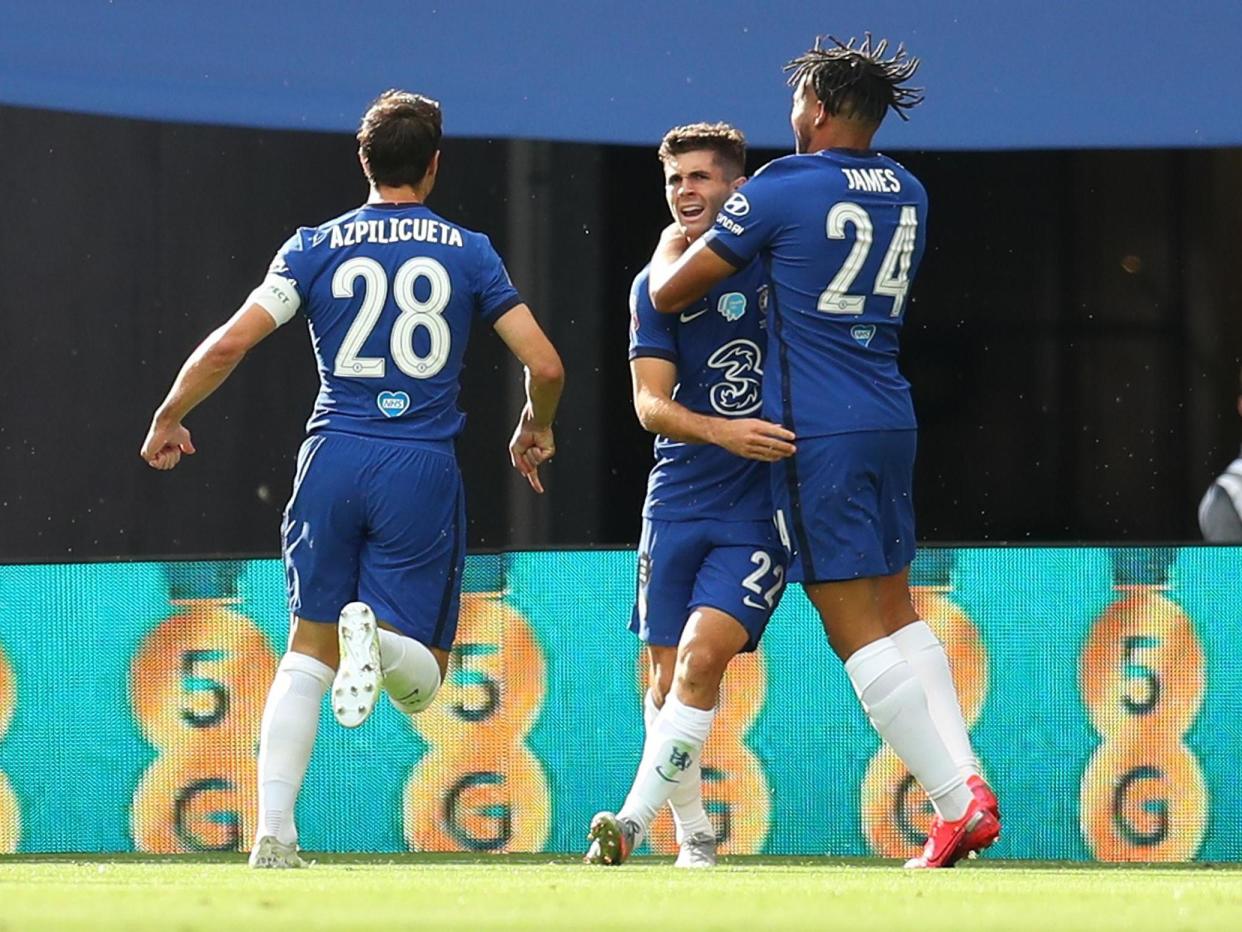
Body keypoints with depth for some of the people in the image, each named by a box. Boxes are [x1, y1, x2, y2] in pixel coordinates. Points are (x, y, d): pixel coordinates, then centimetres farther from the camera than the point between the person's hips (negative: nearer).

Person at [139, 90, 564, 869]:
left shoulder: (316, 247, 5)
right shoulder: (467, 251, 5)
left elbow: (229, 344, -3)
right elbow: (545, 365, 2)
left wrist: (168, 419, 13)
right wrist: (535, 430, 23)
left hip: (334, 456, 1)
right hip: (423, 469, -1)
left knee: (308, 652, 13)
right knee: (421, 680, 5)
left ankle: (273, 835, 0)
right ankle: (380, 635, -32)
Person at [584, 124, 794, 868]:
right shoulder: (657, 285, 3)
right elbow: (650, 403, -6)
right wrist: (723, 433, -24)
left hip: (763, 507, -3)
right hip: (678, 503, 3)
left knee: (702, 655, -18)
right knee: (667, 675, 5)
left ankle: (635, 820, -16)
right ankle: (694, 838, 20)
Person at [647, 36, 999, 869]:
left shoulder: (778, 191, -8)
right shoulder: (908, 194, 11)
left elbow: (669, 295, -2)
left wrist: (670, 245, 20)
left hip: (817, 431, -7)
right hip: (893, 421, 7)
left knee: (856, 631, -6)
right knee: (898, 610, 16)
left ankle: (957, 803, -13)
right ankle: (969, 778, 5)